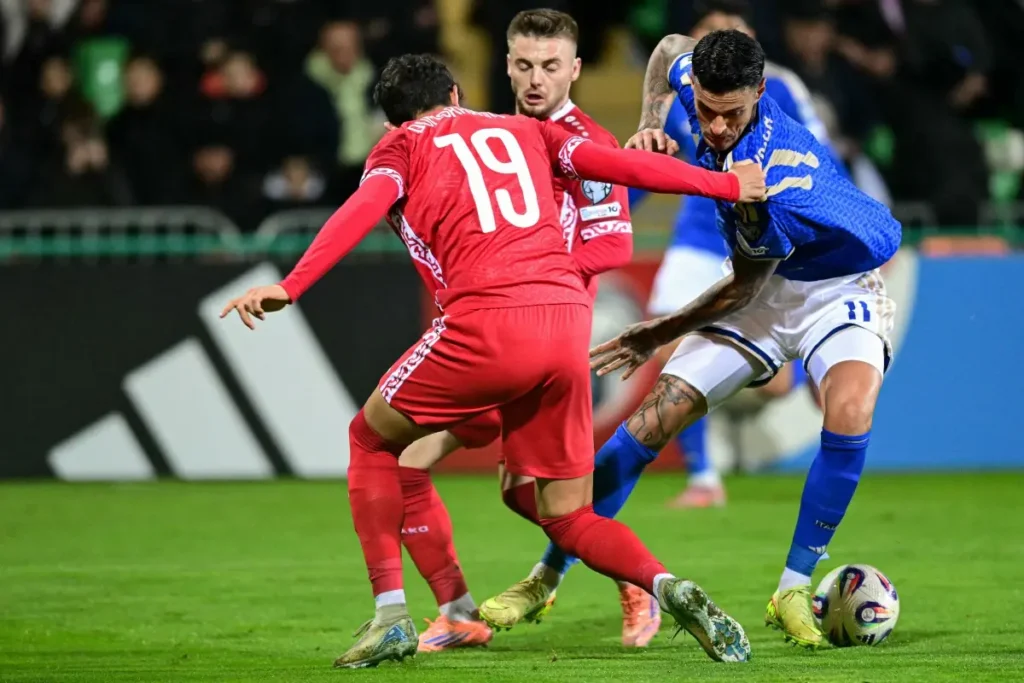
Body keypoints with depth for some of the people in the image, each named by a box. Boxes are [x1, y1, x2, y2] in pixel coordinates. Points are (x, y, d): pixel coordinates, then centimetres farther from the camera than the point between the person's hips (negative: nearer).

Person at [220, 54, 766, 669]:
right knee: (568, 517, 16)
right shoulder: (524, 132, 26)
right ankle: (668, 587, -12)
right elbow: (624, 165, 20)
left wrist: (289, 287, -15)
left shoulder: (403, 147, 14)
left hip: (488, 320, -4)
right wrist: (728, 185, 30)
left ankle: (391, 616, 8)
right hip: (568, 318, 4)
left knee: (372, 439, 20)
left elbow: (364, 209, -5)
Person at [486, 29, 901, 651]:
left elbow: (744, 286, -19)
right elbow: (671, 49, 10)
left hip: (839, 289, -6)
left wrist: (661, 334, -8)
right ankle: (550, 575, 6)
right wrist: (651, 127, -7)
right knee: (653, 419, -5)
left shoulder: (776, 182, -34)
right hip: (766, 287, 6)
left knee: (850, 413, -34)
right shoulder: (698, 82, -16)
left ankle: (794, 589, -18)